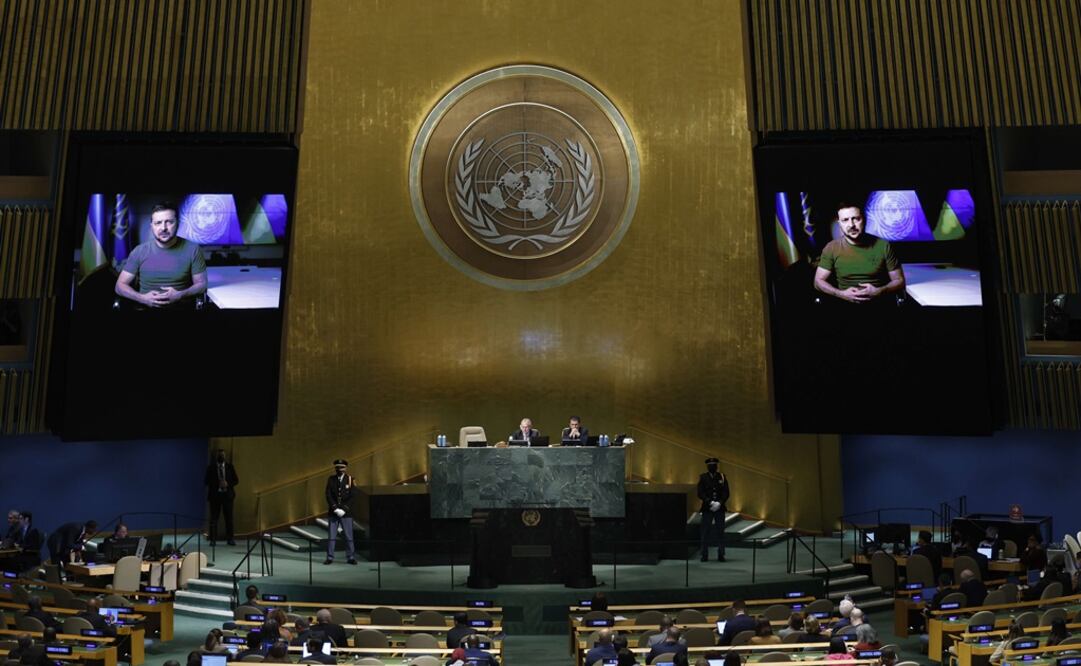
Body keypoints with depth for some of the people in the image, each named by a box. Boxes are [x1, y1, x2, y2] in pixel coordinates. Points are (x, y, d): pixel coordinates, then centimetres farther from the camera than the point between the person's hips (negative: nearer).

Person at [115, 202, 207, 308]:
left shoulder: (192, 249, 1)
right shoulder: (139, 251, 4)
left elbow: (202, 284, 5)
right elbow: (120, 285, 7)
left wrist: (180, 295, -13)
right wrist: (142, 298, -11)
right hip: (147, 308, 2)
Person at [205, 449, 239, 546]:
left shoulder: (230, 466, 6)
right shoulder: (211, 467, 3)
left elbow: (236, 480, 7)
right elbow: (206, 481, 1)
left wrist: (227, 484, -12)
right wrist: (217, 484, -15)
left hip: (227, 494, 1)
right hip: (215, 494, -1)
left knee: (229, 517, 0)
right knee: (214, 518, 0)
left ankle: (230, 539, 4)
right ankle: (213, 539, 5)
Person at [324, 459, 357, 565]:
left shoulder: (349, 479, 0)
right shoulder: (331, 479, 4)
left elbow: (351, 497, -3)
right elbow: (328, 496, -2)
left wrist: (344, 509, -12)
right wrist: (335, 508, -13)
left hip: (346, 513, -1)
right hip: (333, 512, 1)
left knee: (349, 536, 0)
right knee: (331, 536, 2)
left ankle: (350, 557, 7)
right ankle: (330, 558, 9)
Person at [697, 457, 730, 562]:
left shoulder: (722, 477, 6)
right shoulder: (703, 477, 3)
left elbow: (726, 493, 2)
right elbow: (700, 493, -5)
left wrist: (719, 503, -12)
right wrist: (711, 503, -15)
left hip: (720, 508, 1)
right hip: (707, 509, -1)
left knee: (720, 532, 0)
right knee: (704, 532, 0)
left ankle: (721, 555, 6)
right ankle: (704, 555, 7)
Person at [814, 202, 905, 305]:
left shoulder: (883, 246, 3)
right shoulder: (831, 248, 4)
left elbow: (899, 281, 7)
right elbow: (818, 281, 5)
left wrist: (879, 292, -11)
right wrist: (841, 294, -11)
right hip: (846, 305, 0)